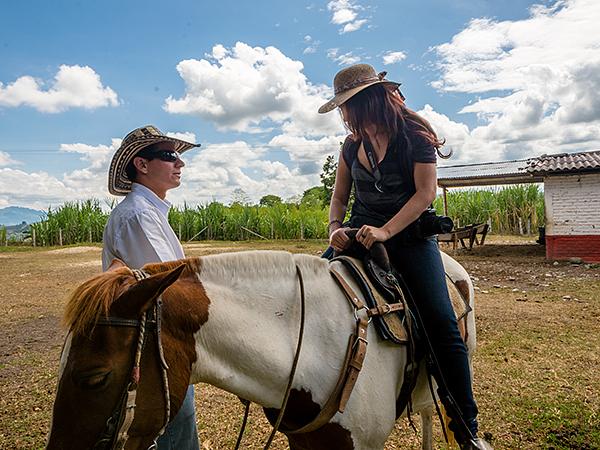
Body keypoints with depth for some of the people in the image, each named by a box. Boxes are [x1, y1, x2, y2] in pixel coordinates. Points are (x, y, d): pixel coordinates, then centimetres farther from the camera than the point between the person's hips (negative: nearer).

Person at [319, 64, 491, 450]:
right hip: (360, 235, 4)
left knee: (443, 326, -11)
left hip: (411, 237, -4)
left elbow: (426, 192, -12)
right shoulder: (352, 146, 8)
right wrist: (335, 227, -9)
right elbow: (339, 197, 13)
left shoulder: (415, 135, -4)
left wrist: (385, 231, -24)